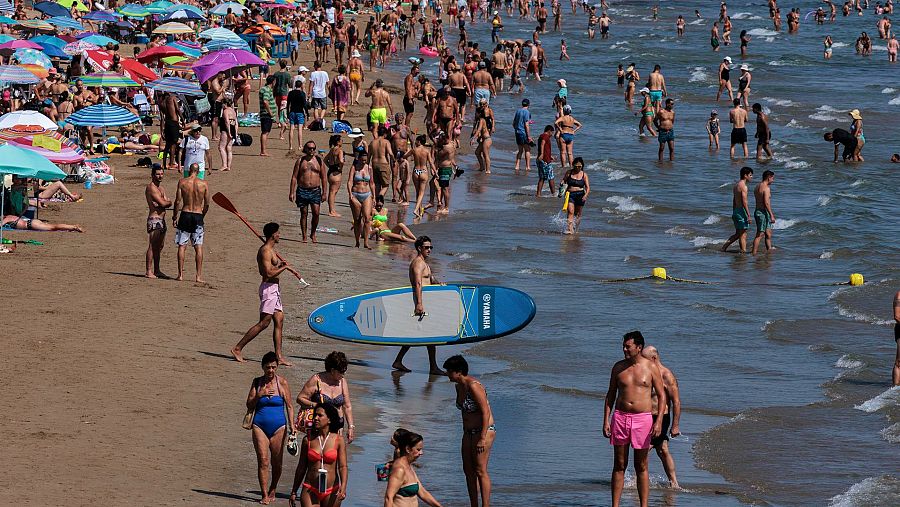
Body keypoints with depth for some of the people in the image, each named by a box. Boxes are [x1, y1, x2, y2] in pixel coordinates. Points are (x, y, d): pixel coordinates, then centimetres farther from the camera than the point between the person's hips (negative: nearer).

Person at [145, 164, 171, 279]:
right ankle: (149, 271, -11)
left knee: (160, 246, 13)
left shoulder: (161, 188, 19)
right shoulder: (151, 187, -11)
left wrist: (166, 202, -12)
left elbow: (167, 203, 8)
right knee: (152, 245, -11)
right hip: (154, 219, -9)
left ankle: (156, 270, 20)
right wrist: (168, 202, 3)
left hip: (162, 220, 9)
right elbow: (163, 203, -17)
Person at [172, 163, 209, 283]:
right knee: (198, 247, 4)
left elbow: (178, 201, -5)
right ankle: (199, 276, 1)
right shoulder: (204, 184, -1)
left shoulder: (182, 182, -4)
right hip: (198, 216, 1)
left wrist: (174, 217, 5)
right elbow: (207, 205, 2)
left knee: (182, 246, 7)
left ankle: (180, 274, 6)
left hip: (185, 215, -1)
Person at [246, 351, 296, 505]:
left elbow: (289, 406, 2)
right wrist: (259, 395, -10)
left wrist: (292, 425, -7)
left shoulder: (282, 383, 0)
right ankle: (265, 495, -3)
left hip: (278, 426, -1)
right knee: (263, 462, -6)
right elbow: (249, 405, 8)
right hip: (260, 426, 1)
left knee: (276, 463, 5)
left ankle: (272, 491, 25)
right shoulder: (257, 382, 5)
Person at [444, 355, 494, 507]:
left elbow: (485, 412, -21)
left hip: (484, 431, -9)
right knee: (468, 470, 9)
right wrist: (465, 434, 19)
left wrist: (482, 439, -22)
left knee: (480, 471, -9)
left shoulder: (473, 386, -19)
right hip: (469, 432, 9)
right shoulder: (459, 387, 9)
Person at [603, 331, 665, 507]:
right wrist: (606, 420, 4)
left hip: (642, 418, -2)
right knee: (619, 465, 4)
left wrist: (659, 421, -11)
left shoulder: (651, 368, -1)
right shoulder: (618, 367, 7)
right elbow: (610, 395, 12)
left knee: (641, 467, 3)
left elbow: (661, 396, 0)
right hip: (620, 417, 2)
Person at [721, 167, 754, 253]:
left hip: (736, 210, 9)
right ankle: (743, 251, -3)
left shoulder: (736, 185, 14)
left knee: (738, 234, 17)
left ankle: (724, 247, 16)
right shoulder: (743, 186, -15)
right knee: (743, 234, -5)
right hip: (742, 211, -9)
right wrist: (748, 215, -20)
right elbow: (744, 202, -20)